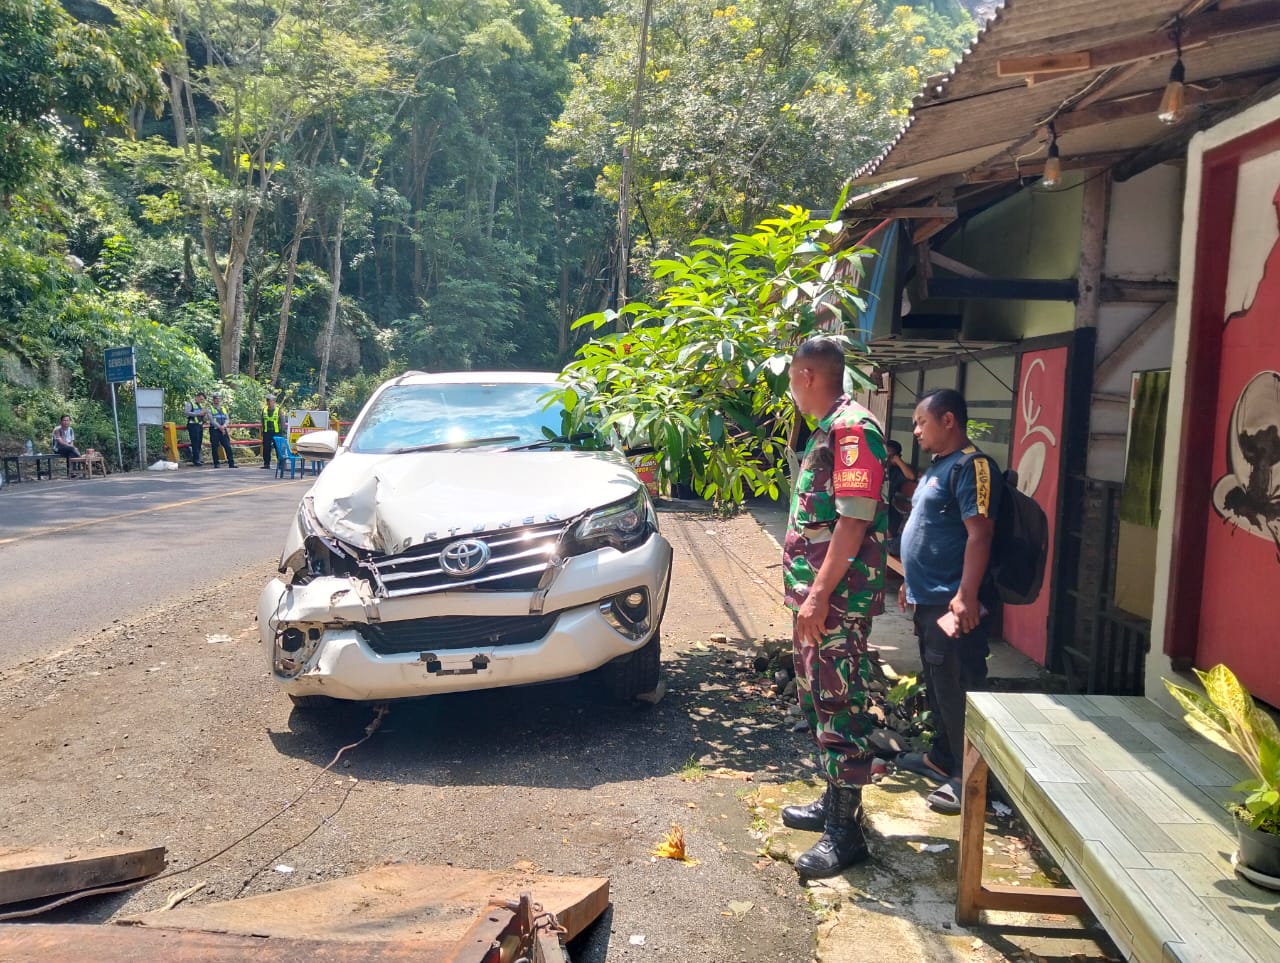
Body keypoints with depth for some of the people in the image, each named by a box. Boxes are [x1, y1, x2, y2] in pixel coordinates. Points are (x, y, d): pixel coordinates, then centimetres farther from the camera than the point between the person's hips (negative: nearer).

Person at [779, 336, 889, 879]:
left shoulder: (853, 428, -15)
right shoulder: (826, 431, 16)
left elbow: (854, 521, -22)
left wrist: (820, 596, -23)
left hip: (838, 599, -10)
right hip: (814, 595, 10)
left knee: (841, 706, -4)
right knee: (817, 701, 17)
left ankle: (845, 832, 5)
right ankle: (834, 802, 31)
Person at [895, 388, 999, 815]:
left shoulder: (972, 467, -15)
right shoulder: (937, 466, 16)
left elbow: (979, 533, -23)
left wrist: (966, 597, -27)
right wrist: (911, 582, 25)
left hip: (952, 604, -10)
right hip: (929, 600, 10)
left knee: (957, 690, -3)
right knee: (936, 685, 20)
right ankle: (941, 757, 34)